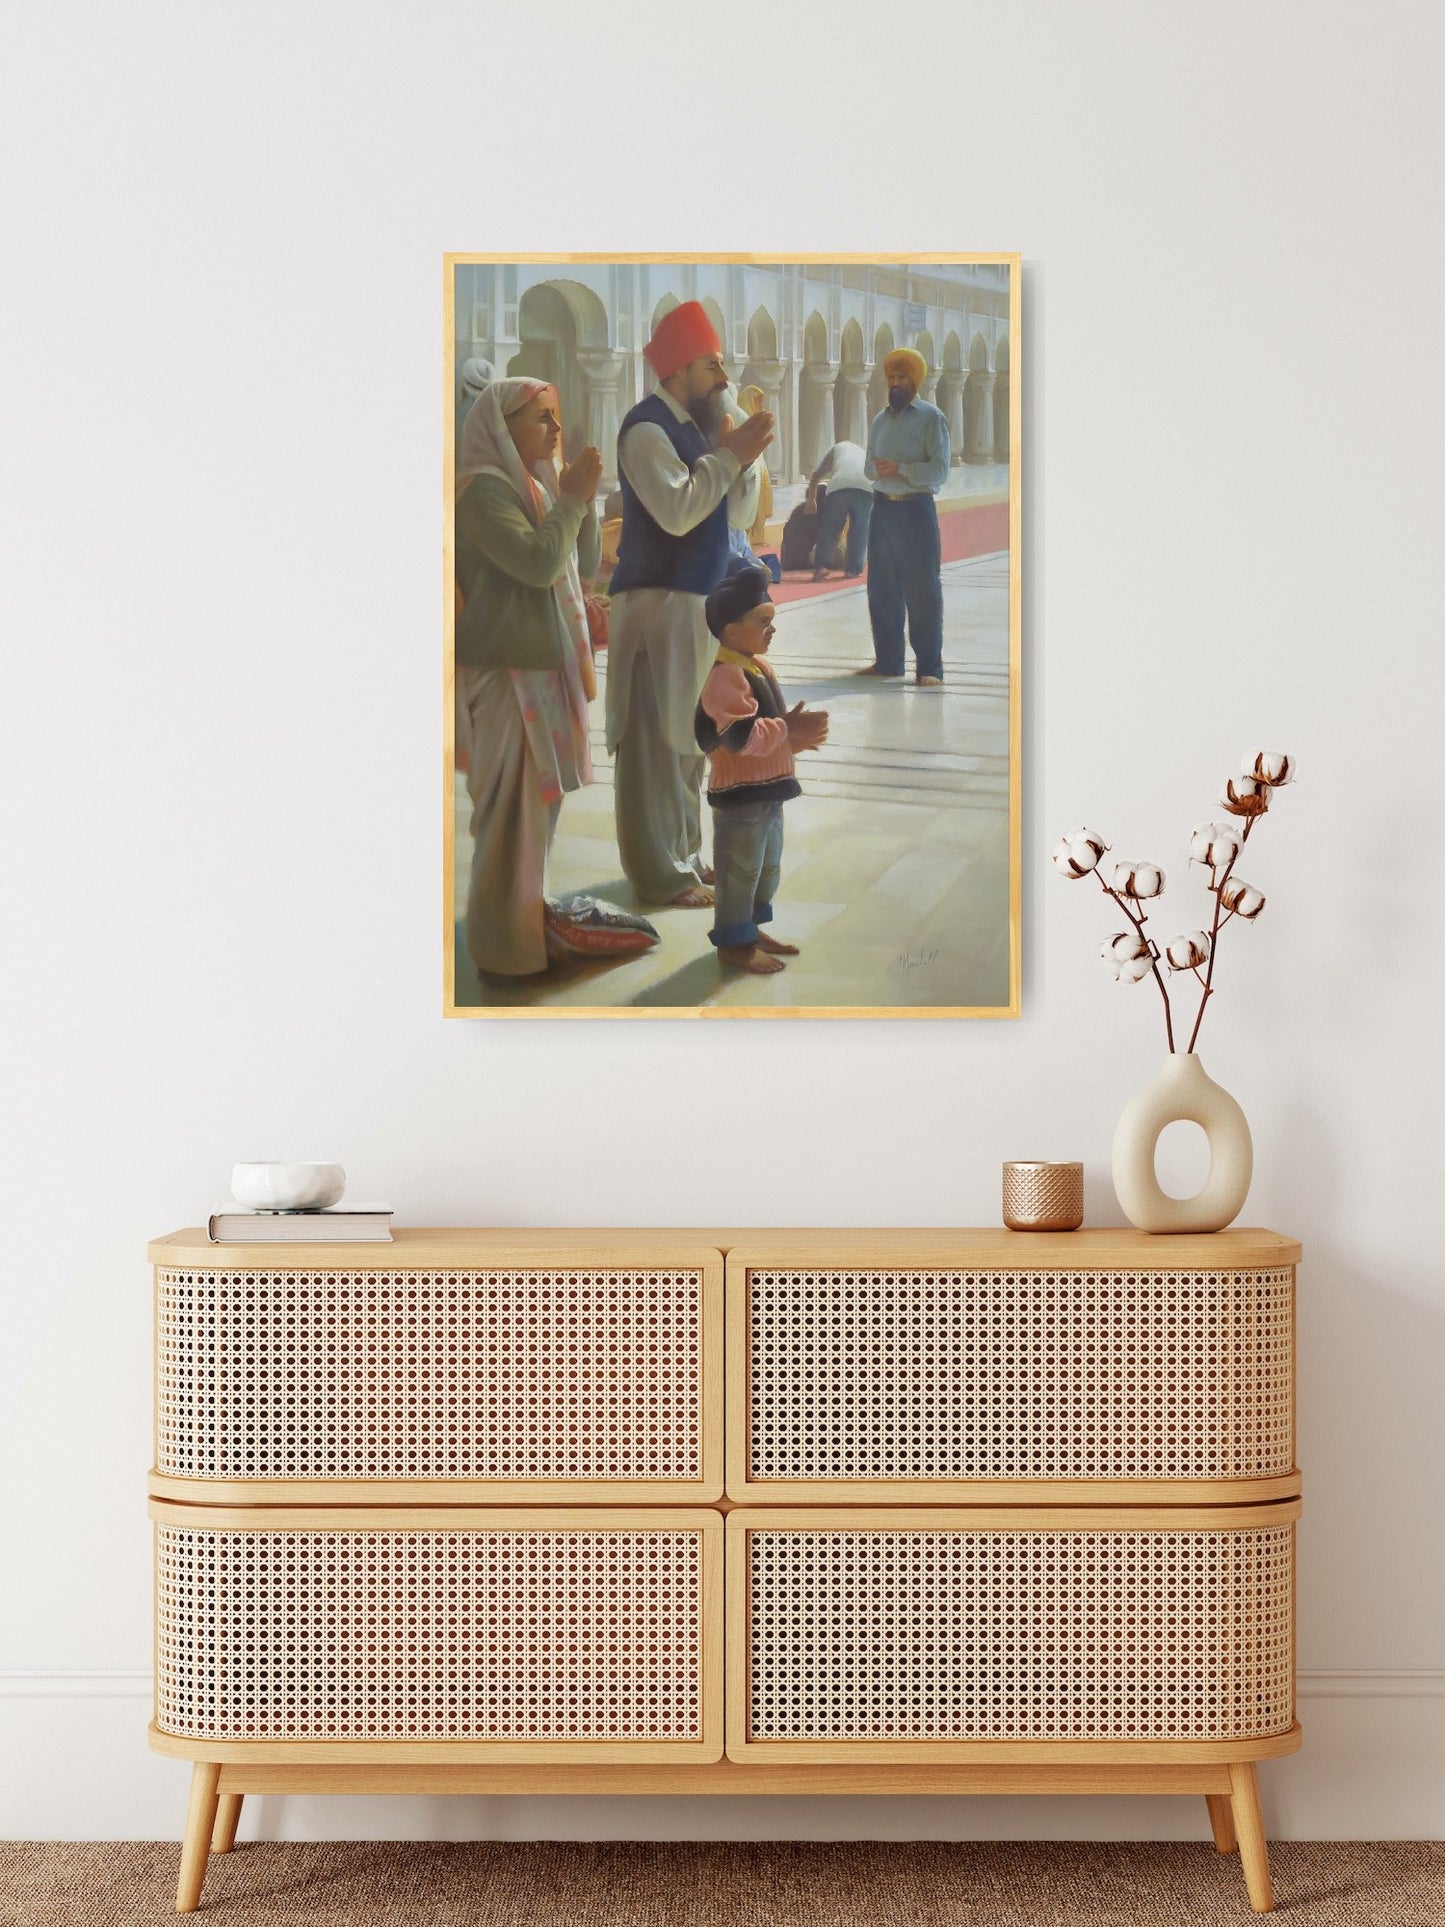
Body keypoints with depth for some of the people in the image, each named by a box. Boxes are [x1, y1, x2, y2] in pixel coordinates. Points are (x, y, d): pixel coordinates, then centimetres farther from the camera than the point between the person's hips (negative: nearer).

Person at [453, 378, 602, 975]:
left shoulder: (531, 485, 15)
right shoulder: (483, 487, -14)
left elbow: (585, 563, 15)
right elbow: (538, 562, -24)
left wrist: (582, 499, 2)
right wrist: (572, 500, -13)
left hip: (545, 663, 10)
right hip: (509, 671, -9)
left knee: (536, 803, 14)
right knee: (515, 808, -6)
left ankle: (529, 919, 24)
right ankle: (508, 947, 1)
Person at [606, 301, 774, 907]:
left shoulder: (692, 426, 15)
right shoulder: (647, 429, -13)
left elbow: (728, 506, 17)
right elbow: (676, 510, -25)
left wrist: (735, 457, 0)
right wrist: (731, 456, -17)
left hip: (694, 600, 10)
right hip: (656, 602, -10)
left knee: (686, 736, 16)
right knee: (654, 739, -6)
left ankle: (683, 852, 26)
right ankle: (659, 874, -3)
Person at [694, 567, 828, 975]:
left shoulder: (758, 666, 11)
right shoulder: (726, 677, -21)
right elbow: (742, 735, -28)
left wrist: (800, 733, -3)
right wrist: (786, 729, -20)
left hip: (769, 788, 10)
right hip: (739, 792, -10)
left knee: (768, 865, 20)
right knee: (740, 868, -1)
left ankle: (752, 928, 33)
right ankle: (734, 942, 9)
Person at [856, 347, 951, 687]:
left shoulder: (930, 417, -4)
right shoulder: (880, 419, 14)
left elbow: (939, 471, -10)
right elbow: (869, 467, 15)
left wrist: (900, 469, -19)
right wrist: (878, 469, -8)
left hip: (916, 509, -6)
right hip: (883, 507, 6)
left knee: (922, 589, -5)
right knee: (882, 588, 9)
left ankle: (929, 668, -3)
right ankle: (888, 662, 19)